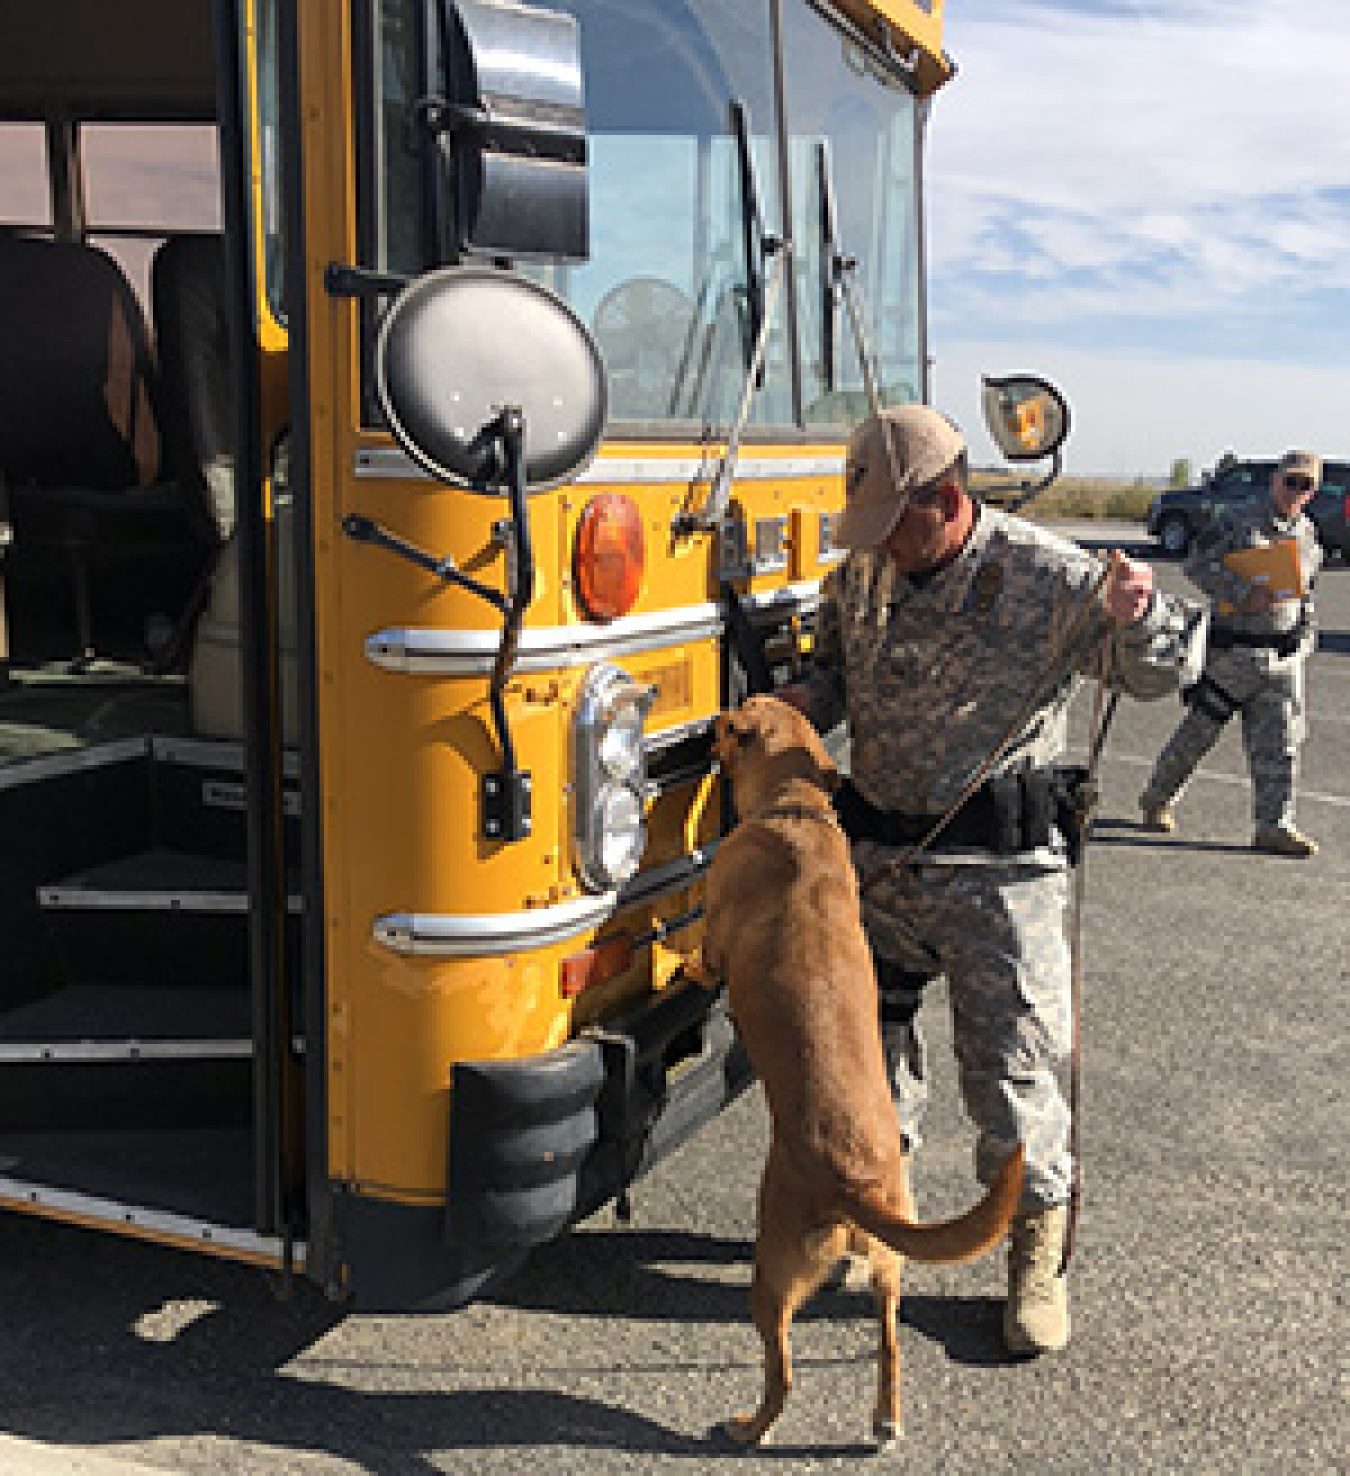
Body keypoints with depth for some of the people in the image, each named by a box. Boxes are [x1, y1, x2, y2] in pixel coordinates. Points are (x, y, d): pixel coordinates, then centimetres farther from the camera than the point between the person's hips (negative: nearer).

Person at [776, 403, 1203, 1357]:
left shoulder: (1047, 576, -12)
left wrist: (1136, 616, -31)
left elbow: (1158, 675, -9)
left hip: (996, 872, -5)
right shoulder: (861, 575, 3)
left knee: (1012, 1068, 0)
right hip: (877, 857, 5)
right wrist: (799, 706, -4)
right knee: (865, 1038, 17)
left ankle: (1039, 1256, 20)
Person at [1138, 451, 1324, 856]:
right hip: (1235, 647, -5)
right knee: (1200, 730, 4)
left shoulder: (1307, 534, 12)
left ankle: (1274, 825, 4)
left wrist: (1306, 637, 15)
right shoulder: (1238, 522, -7)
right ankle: (1158, 799, 22)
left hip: (1285, 653, 5)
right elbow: (1198, 565, -14)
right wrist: (1246, 594, -23)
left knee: (1281, 740, 0)